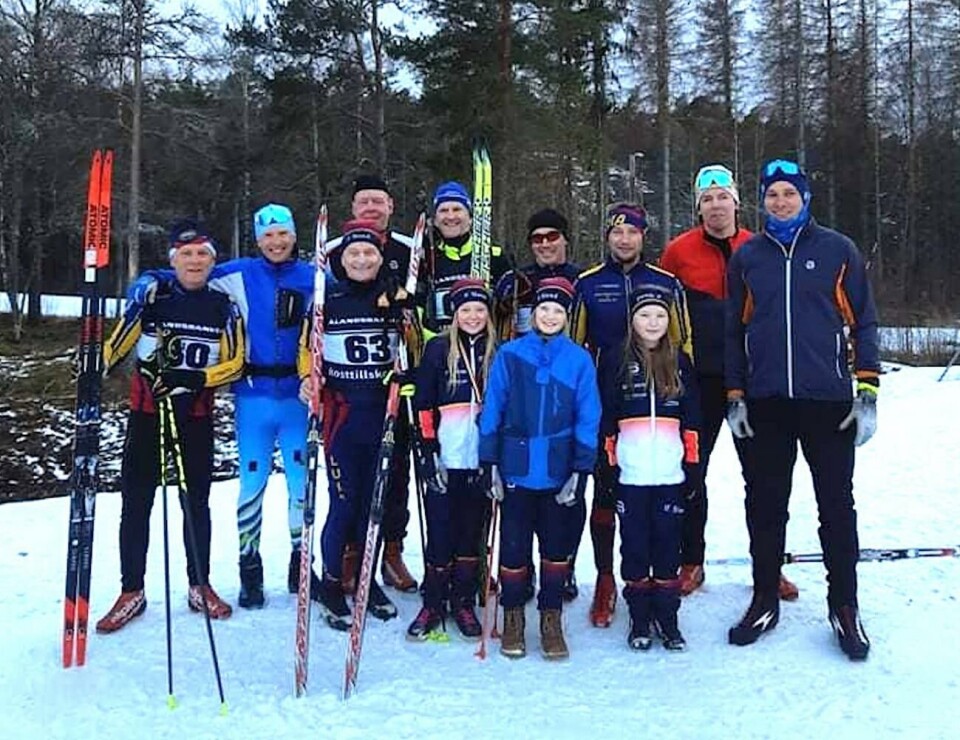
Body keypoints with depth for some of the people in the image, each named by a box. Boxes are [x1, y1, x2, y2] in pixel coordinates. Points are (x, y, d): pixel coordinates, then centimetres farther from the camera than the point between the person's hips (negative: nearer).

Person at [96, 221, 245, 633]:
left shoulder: (223, 308, 0)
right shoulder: (151, 300, -2)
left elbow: (235, 364, -2)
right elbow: (115, 348, 0)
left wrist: (195, 378, -17)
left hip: (196, 418, 1)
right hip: (146, 414, 0)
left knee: (196, 502, 10)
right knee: (136, 502, 3)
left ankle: (200, 586, 24)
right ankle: (132, 592, 15)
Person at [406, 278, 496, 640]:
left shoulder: (497, 351, 6)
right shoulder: (438, 348, 2)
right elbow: (423, 404, 0)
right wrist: (430, 452, -7)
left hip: (480, 459, 2)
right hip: (446, 458, -2)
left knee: (472, 530, 9)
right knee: (440, 530, 1)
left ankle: (464, 603, 21)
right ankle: (432, 605, 14)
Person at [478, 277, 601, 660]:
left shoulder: (579, 360, -1)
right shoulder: (509, 354, -1)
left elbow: (588, 418, 0)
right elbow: (491, 410, 1)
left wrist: (580, 471, -4)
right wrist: (489, 464, -1)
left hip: (558, 473, 1)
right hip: (516, 470, 0)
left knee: (556, 545, 11)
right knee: (514, 545, 8)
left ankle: (551, 618, 26)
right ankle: (513, 615, 25)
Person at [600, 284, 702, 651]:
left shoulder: (680, 363, 8)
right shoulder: (617, 365, 2)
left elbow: (691, 422, 10)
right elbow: (605, 421, 2)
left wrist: (694, 467, 6)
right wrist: (607, 467, -2)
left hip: (671, 474, 2)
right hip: (630, 476, -1)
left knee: (668, 548, 7)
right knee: (635, 548, 5)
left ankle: (667, 618, 18)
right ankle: (639, 619, 16)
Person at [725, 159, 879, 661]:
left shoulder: (837, 250, 3)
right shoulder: (746, 257, 8)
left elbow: (862, 322, 3)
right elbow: (735, 331, 10)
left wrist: (868, 393, -3)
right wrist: (735, 397, 5)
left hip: (828, 400, -1)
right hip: (766, 403, 2)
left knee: (837, 505, 5)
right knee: (765, 505, 9)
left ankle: (844, 606, 19)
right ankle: (764, 600, 23)